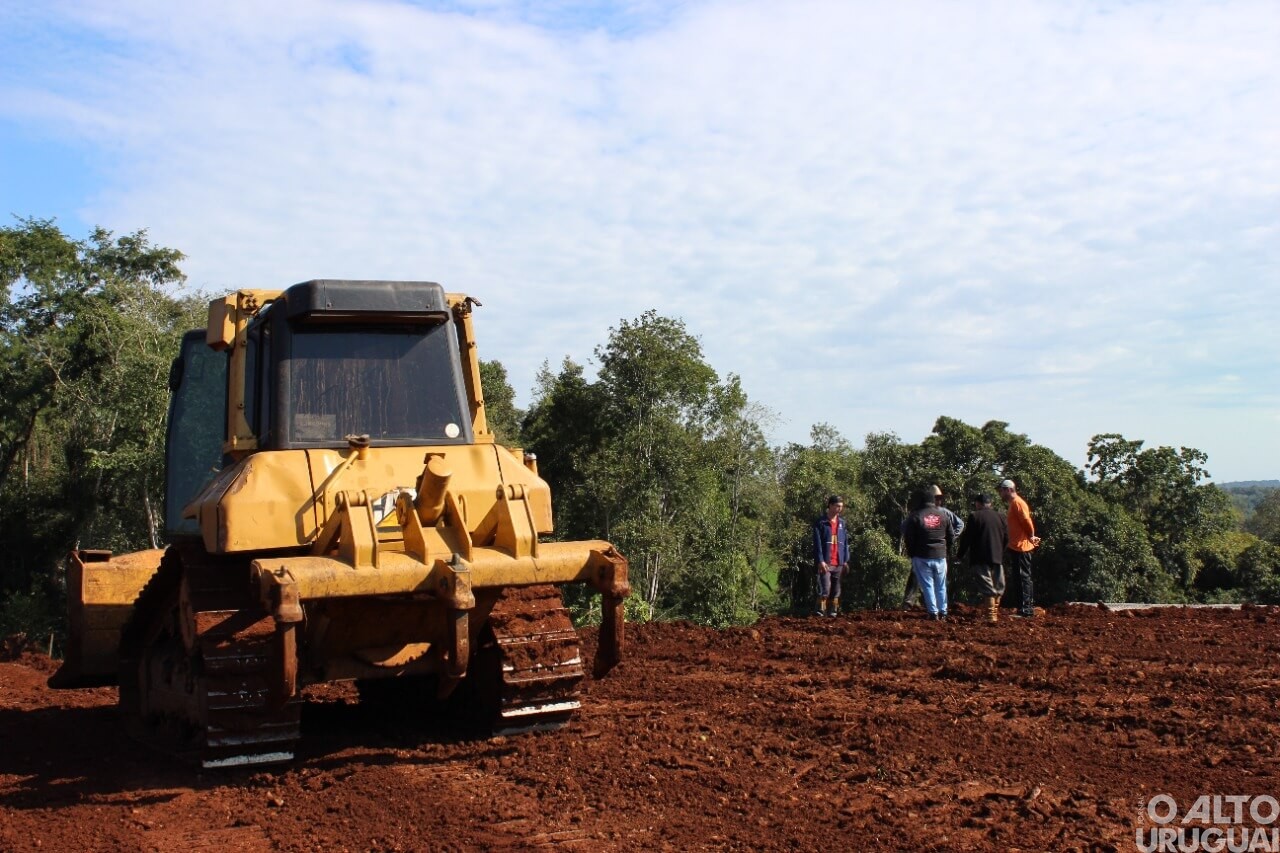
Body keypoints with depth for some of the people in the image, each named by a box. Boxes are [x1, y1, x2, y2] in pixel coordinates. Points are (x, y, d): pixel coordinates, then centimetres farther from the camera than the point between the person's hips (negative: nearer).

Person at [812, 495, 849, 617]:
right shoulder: (820, 523, -4)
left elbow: (845, 542, 14)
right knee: (825, 588, -13)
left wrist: (846, 560, 8)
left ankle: (833, 612, 16)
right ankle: (821, 612, -12)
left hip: (839, 563, 6)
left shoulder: (842, 522, 13)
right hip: (825, 562, -6)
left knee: (836, 590, 9)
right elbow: (817, 543, -8)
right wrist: (820, 560, -16)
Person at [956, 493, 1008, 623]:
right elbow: (1006, 539, 14)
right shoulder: (1001, 517, 11)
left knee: (987, 588, -6)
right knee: (998, 587, 14)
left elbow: (967, 538, -7)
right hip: (997, 558, 5)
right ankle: (995, 613, 22)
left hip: (980, 559, -5)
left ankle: (991, 615, -11)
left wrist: (960, 555, 4)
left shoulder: (974, 516, -5)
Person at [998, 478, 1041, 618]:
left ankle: (1026, 610, -8)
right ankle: (1027, 608, 17)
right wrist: (1031, 537, 8)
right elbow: (1025, 522, 18)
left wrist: (1031, 536, -11)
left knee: (1023, 577, -9)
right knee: (1023, 578, 12)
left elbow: (1027, 521, -21)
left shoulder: (1017, 503, -13)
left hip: (1020, 546, -10)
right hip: (1017, 547, 10)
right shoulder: (1014, 503, 17)